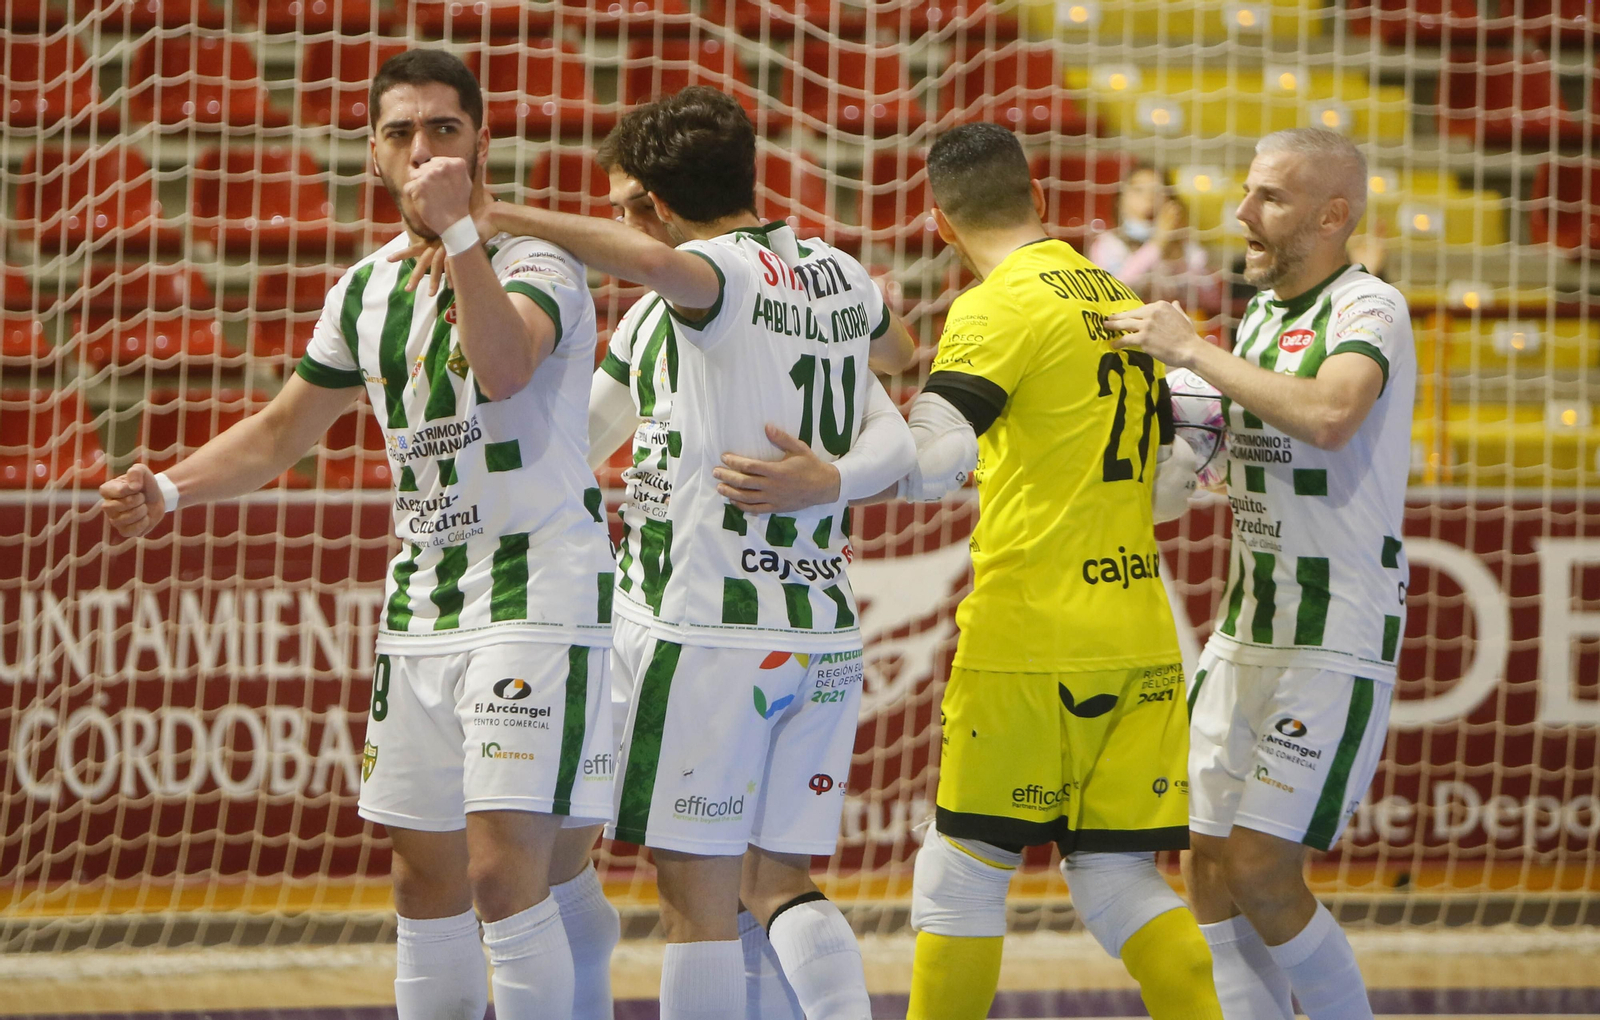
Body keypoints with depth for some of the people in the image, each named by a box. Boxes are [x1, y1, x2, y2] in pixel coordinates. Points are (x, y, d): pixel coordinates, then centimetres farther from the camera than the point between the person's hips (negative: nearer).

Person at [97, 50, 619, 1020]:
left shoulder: (536, 261, -9)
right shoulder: (366, 292, 11)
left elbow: (504, 366, -32)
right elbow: (279, 433, 22)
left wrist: (460, 229, -36)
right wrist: (170, 489, 9)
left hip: (537, 596, -7)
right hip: (422, 602, 7)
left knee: (503, 868, -17)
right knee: (426, 875, 10)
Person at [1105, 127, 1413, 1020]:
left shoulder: (1370, 310, -12)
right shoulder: (1259, 315, 14)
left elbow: (1330, 414, -33)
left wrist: (1195, 352, -25)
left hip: (1336, 644, -8)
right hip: (1246, 634, 8)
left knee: (1262, 871, -12)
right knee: (1213, 871, 3)